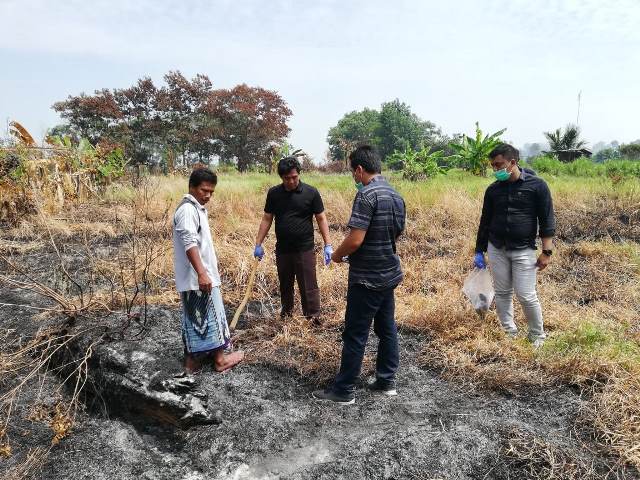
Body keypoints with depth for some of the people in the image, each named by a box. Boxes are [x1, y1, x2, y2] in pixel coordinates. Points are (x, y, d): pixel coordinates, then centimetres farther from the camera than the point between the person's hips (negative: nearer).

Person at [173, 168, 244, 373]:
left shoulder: (197, 208, 16)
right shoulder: (187, 210, -17)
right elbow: (189, 244, -26)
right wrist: (201, 273, -30)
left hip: (203, 275, 10)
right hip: (197, 277, -10)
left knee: (196, 317, 15)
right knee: (210, 316, 1)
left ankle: (193, 359, 25)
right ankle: (220, 359, 13)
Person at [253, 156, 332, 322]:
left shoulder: (311, 193, -7)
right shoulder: (273, 193, 1)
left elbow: (321, 219, -4)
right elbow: (267, 219, 6)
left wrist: (328, 245, -9)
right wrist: (258, 244, 4)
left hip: (305, 249, -3)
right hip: (282, 249, 3)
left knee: (309, 287, -2)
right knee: (285, 285, 17)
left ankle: (314, 319, 4)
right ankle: (286, 312, 36)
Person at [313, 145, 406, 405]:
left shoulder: (367, 194, -19)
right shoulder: (396, 195, 9)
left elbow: (355, 239, -25)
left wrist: (337, 255, -5)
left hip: (367, 278, -9)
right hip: (390, 274, 9)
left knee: (355, 335, 1)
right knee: (387, 328, 16)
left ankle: (343, 390, 12)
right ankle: (387, 381, 27)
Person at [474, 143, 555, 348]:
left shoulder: (536, 185, -6)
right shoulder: (493, 189, 5)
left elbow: (547, 220, -4)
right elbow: (485, 221, 12)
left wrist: (547, 251, -8)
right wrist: (479, 251, 12)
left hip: (523, 250, -4)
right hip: (496, 249, 4)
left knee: (526, 296, -3)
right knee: (502, 293, 9)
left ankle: (538, 336, 19)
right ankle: (509, 333, 24)